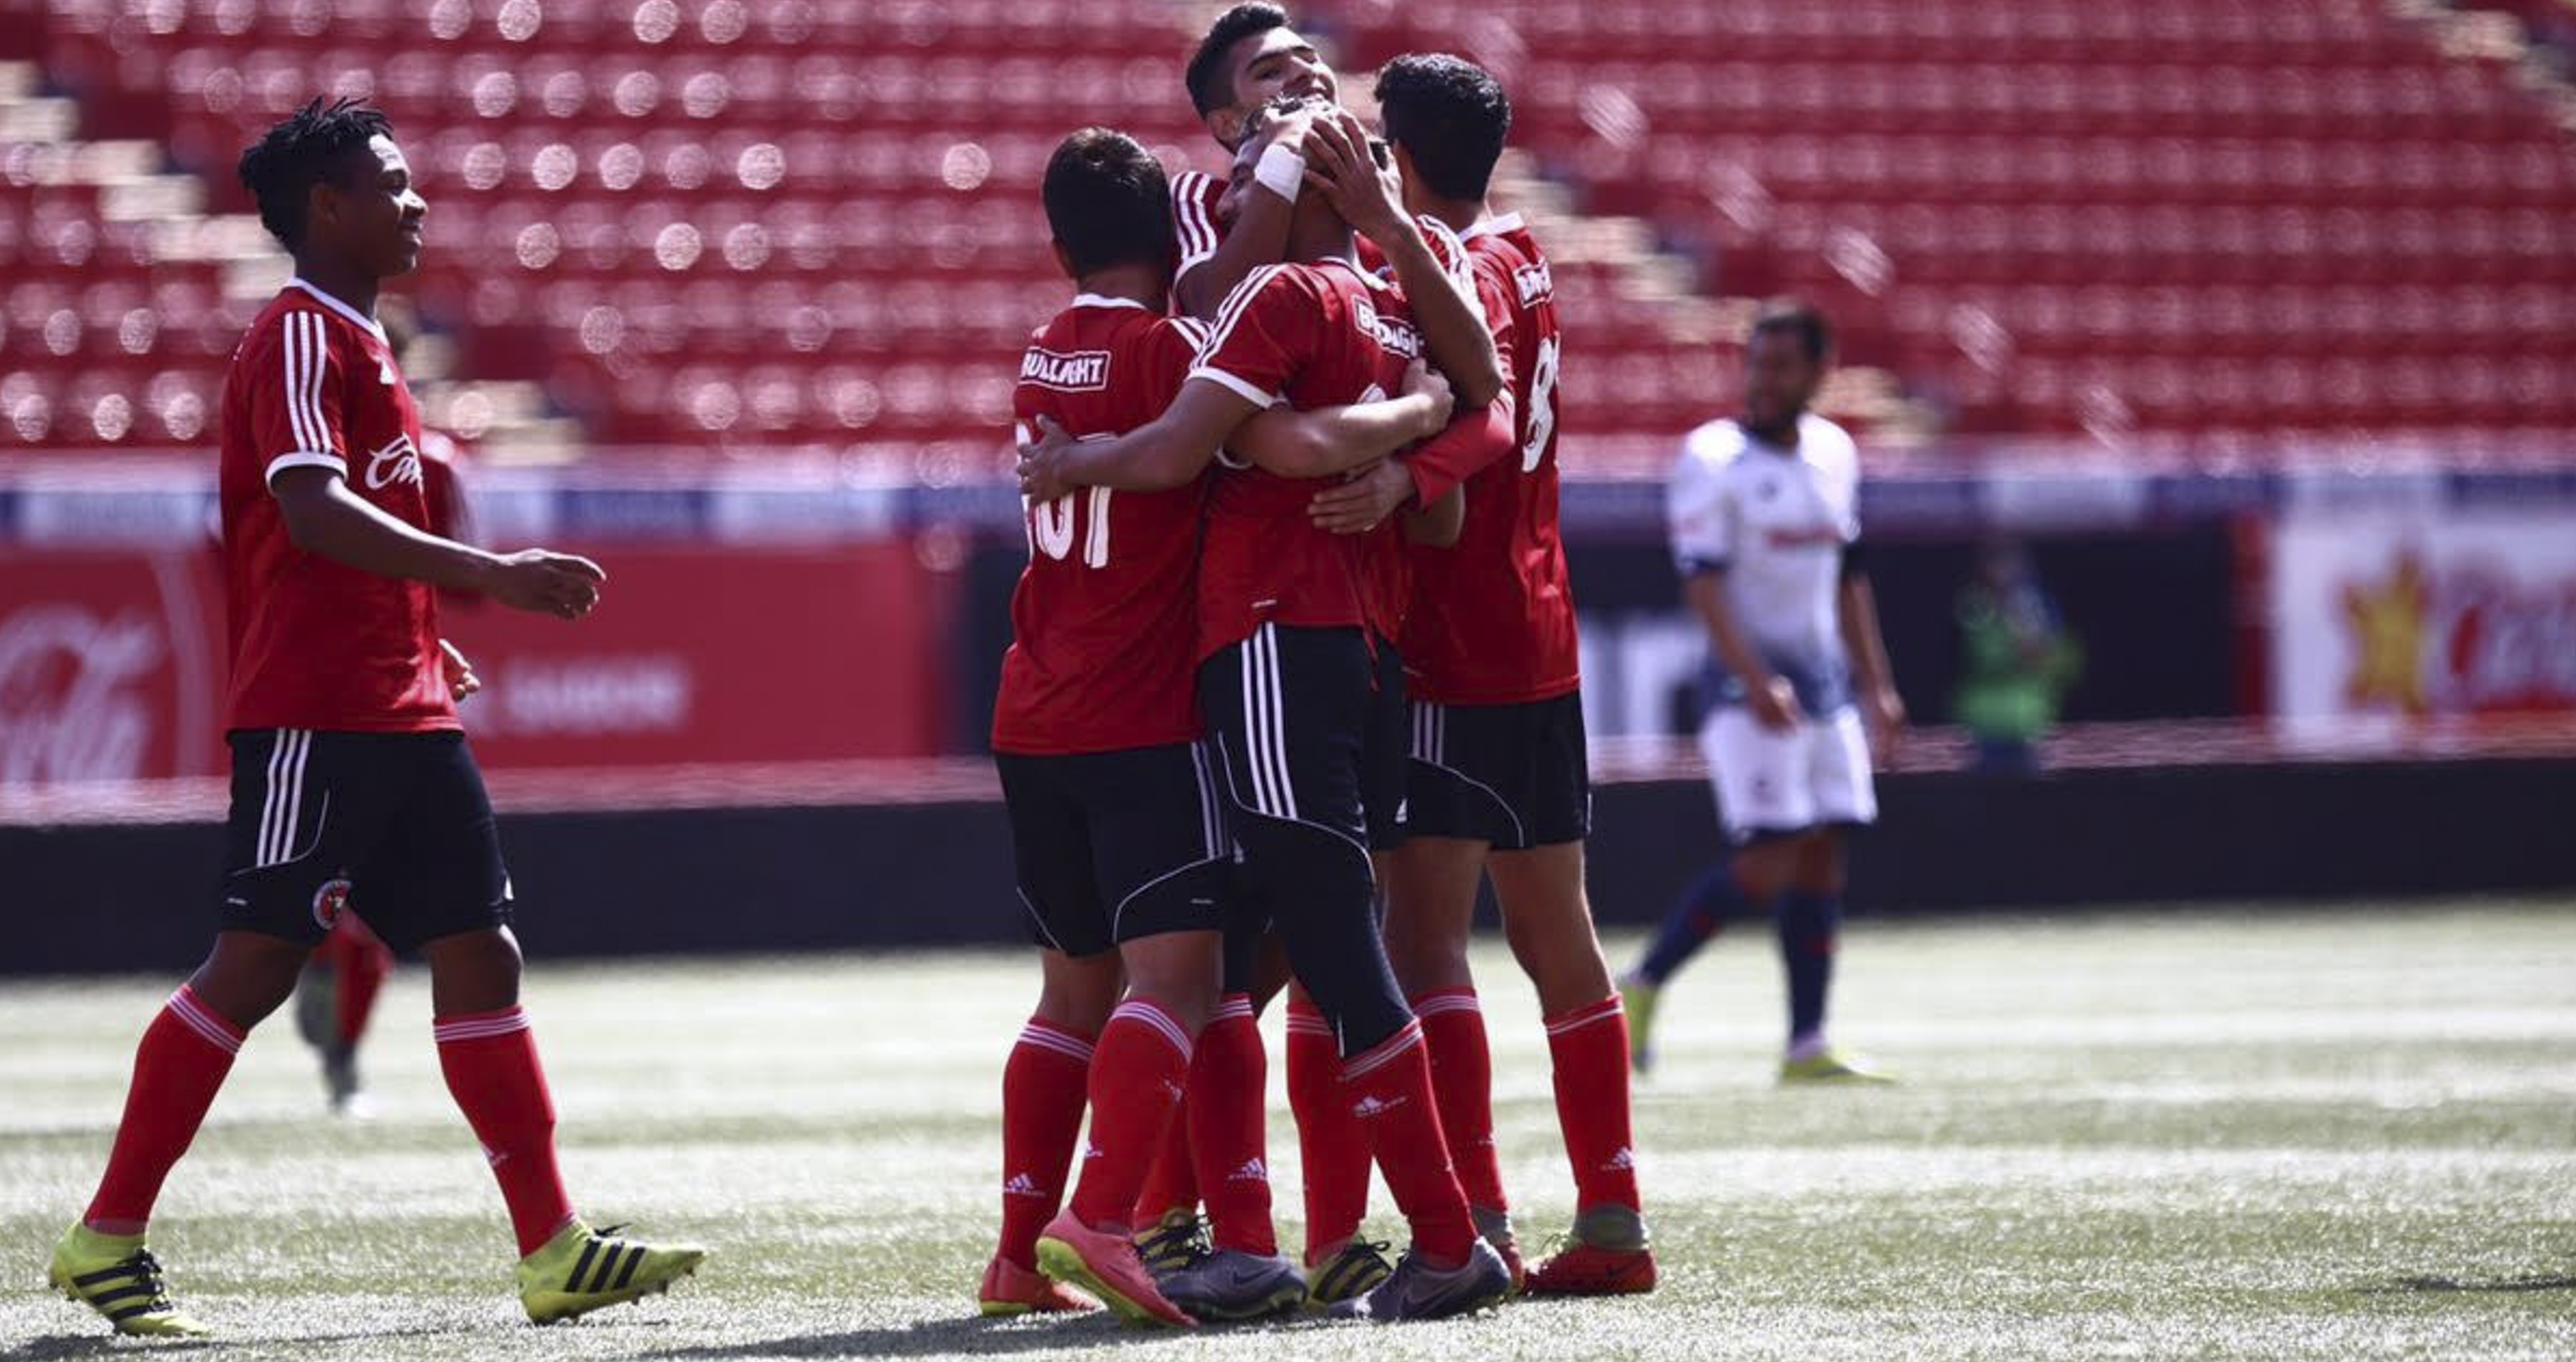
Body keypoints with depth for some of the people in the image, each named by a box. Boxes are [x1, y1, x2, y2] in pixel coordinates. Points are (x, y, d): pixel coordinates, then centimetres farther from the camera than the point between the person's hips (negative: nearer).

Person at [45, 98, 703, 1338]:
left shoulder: (356, 344, 20)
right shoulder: (299, 338, -11)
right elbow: (311, 510, -25)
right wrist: (486, 572, -31)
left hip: (401, 716, 10)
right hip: (317, 715, -10)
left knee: (480, 955, 4)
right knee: (255, 967, -8)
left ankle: (553, 1252, 2)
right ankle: (106, 1239, 0)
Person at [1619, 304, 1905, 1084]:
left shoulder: (1834, 455, 11)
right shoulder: (1715, 461, -10)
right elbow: (1703, 582, -16)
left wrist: (1875, 684, 17)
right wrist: (1756, 682, -26)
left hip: (1825, 683, 7)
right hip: (1751, 686, -7)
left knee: (1821, 859, 3)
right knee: (1767, 863, -14)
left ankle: (1807, 1047, 6)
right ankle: (1643, 985, 1)